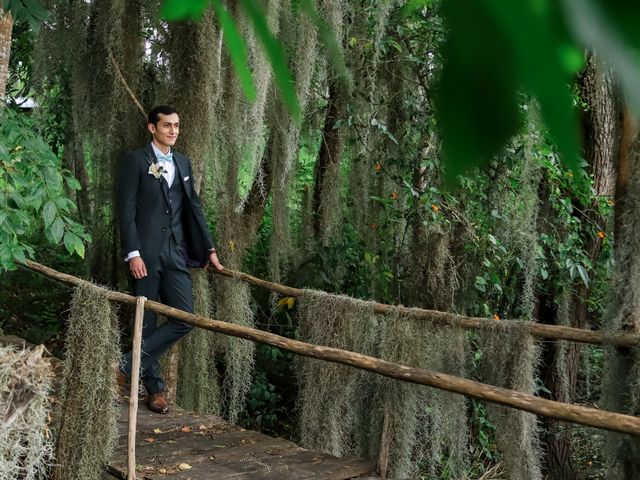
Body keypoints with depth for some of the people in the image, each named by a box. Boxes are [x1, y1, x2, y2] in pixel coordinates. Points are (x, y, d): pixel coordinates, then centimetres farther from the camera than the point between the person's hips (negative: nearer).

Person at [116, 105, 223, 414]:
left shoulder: (183, 163, 16)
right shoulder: (135, 160, -1)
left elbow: (194, 207, 18)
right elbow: (126, 210, -7)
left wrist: (209, 248, 15)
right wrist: (133, 253, -14)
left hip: (176, 254, 5)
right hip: (145, 254, -5)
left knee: (185, 318, -4)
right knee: (147, 322, 3)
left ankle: (131, 365, 6)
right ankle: (155, 389, 14)